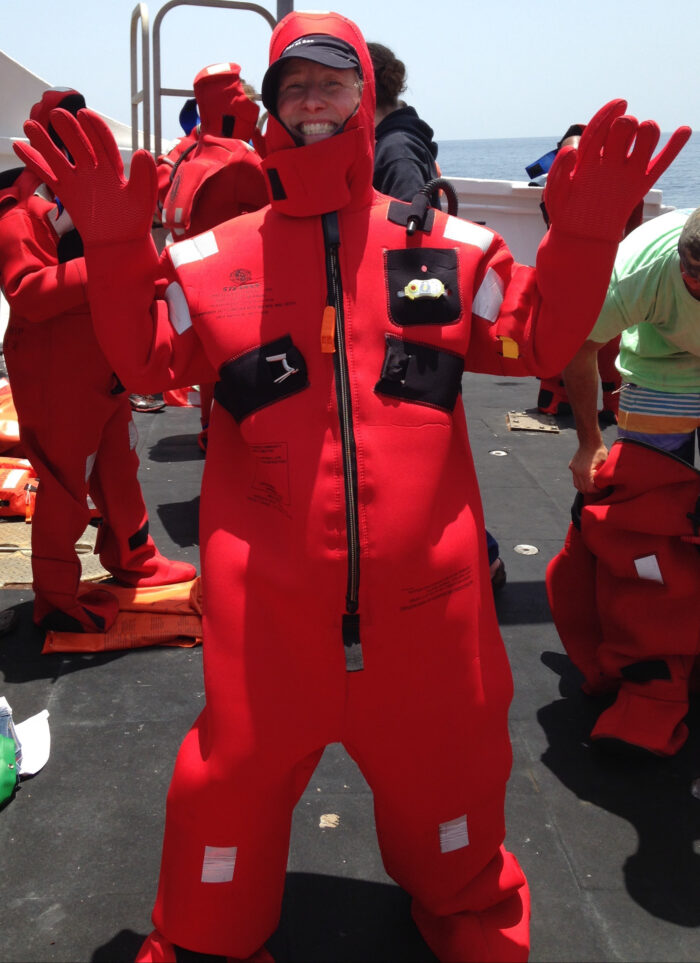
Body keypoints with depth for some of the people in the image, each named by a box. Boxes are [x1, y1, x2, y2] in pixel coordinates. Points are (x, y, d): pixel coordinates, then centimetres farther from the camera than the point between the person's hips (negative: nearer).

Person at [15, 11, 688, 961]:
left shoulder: (447, 248, 4)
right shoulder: (217, 259, 2)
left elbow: (536, 339, 6)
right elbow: (146, 356, 2)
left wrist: (581, 237, -9)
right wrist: (117, 244, -12)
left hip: (423, 586, 2)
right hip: (268, 590, -1)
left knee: (442, 761, 21)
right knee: (240, 768, 13)